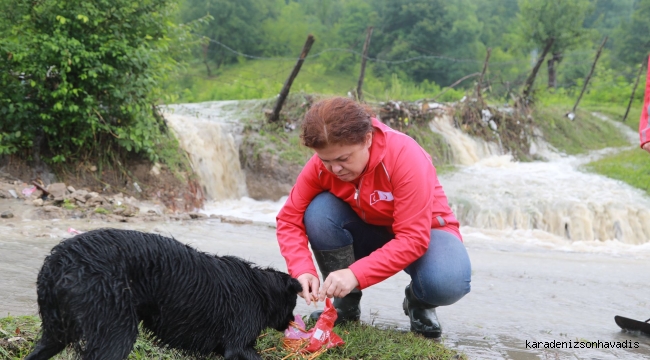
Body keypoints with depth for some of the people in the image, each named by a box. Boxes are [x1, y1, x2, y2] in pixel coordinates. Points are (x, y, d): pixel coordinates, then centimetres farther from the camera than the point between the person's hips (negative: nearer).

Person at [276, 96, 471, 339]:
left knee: (446, 283, -37)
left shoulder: (405, 156, -32)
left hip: (422, 232, -3)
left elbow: (413, 238, -34)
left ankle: (418, 302, 3)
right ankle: (346, 303, -6)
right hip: (368, 232, 4)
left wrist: (356, 274, -42)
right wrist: (302, 271, -33)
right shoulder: (321, 163, -19)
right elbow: (290, 219, -14)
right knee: (319, 211, -28)